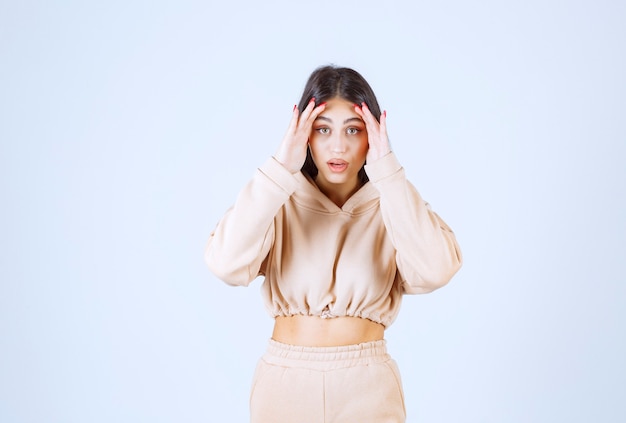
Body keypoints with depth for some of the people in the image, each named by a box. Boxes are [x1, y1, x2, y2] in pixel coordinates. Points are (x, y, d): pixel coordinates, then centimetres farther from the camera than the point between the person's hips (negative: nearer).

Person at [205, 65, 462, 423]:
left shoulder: (391, 204, -2)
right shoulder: (279, 202, -2)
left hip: (367, 387, 0)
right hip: (285, 384, 1)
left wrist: (388, 173, -20)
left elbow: (435, 271, -22)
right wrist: (280, 169, -19)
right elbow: (227, 264, -20)